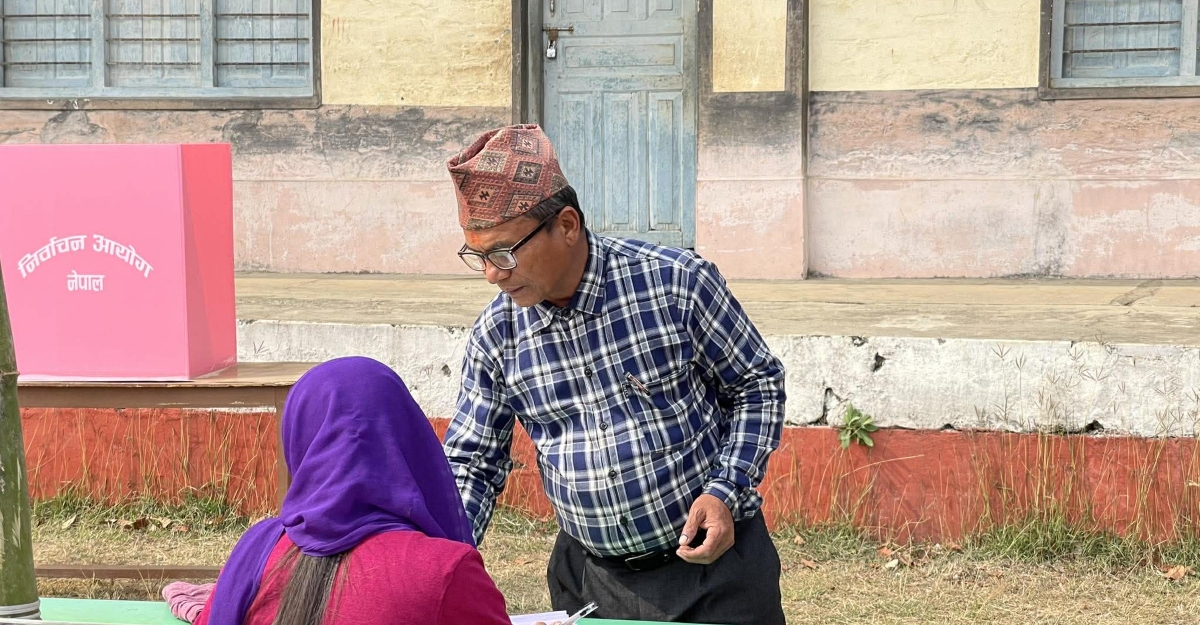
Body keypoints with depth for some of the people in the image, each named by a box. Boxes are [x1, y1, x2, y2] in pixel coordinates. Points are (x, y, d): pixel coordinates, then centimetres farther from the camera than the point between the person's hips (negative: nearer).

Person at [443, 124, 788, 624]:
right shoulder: (495, 337, -4)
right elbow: (473, 464, 4)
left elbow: (758, 385, -2)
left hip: (711, 554, -3)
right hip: (590, 578, 3)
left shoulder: (676, 283, -14)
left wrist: (726, 492, -14)